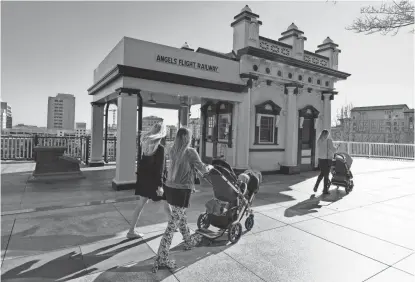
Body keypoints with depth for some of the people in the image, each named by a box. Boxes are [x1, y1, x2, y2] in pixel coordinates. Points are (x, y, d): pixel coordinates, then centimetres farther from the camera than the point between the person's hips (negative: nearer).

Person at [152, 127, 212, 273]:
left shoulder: (172, 150, 2)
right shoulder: (190, 152, -13)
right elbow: (203, 170, -7)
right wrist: (210, 166, 14)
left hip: (170, 188, 7)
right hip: (181, 191, -7)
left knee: (181, 216, 24)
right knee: (173, 223, 1)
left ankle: (189, 241, 46)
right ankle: (161, 258, 7)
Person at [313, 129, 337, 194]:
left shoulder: (319, 140, 5)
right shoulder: (329, 140, -9)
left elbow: (318, 150, 7)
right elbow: (333, 149, -7)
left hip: (320, 158, 5)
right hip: (327, 158, -5)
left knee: (322, 173, 20)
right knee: (326, 175, 5)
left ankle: (316, 186, 10)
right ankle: (325, 190, 12)